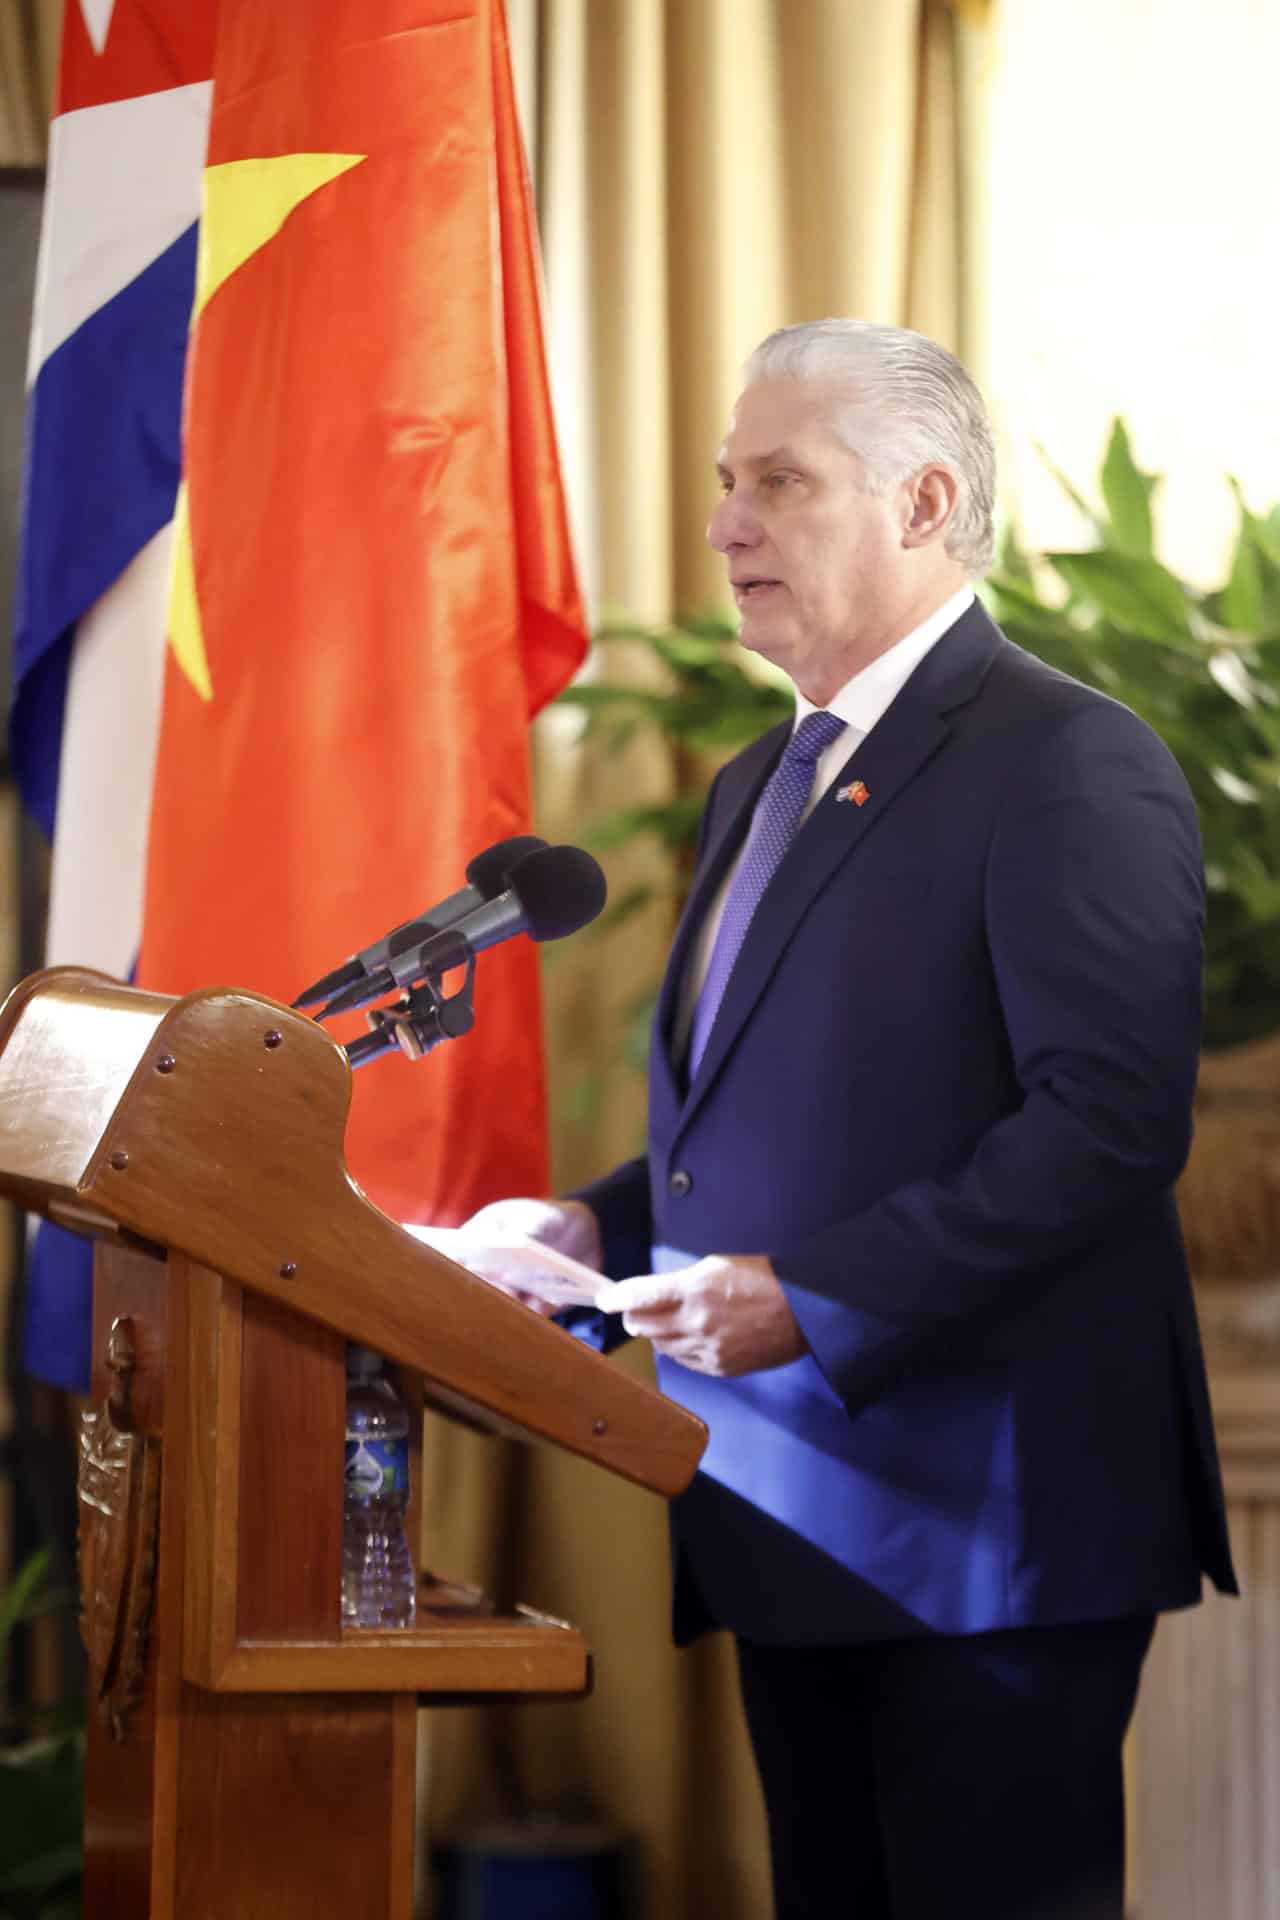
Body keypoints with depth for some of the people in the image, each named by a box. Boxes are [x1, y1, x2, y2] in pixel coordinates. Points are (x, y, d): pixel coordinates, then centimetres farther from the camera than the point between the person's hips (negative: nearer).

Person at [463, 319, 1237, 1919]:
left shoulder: (1068, 766, -11)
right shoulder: (758, 785, 19)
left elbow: (1112, 1119, -21)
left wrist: (813, 1298, -23)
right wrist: (601, 1229, 7)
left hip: (983, 1530, -9)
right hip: (796, 1525, 9)